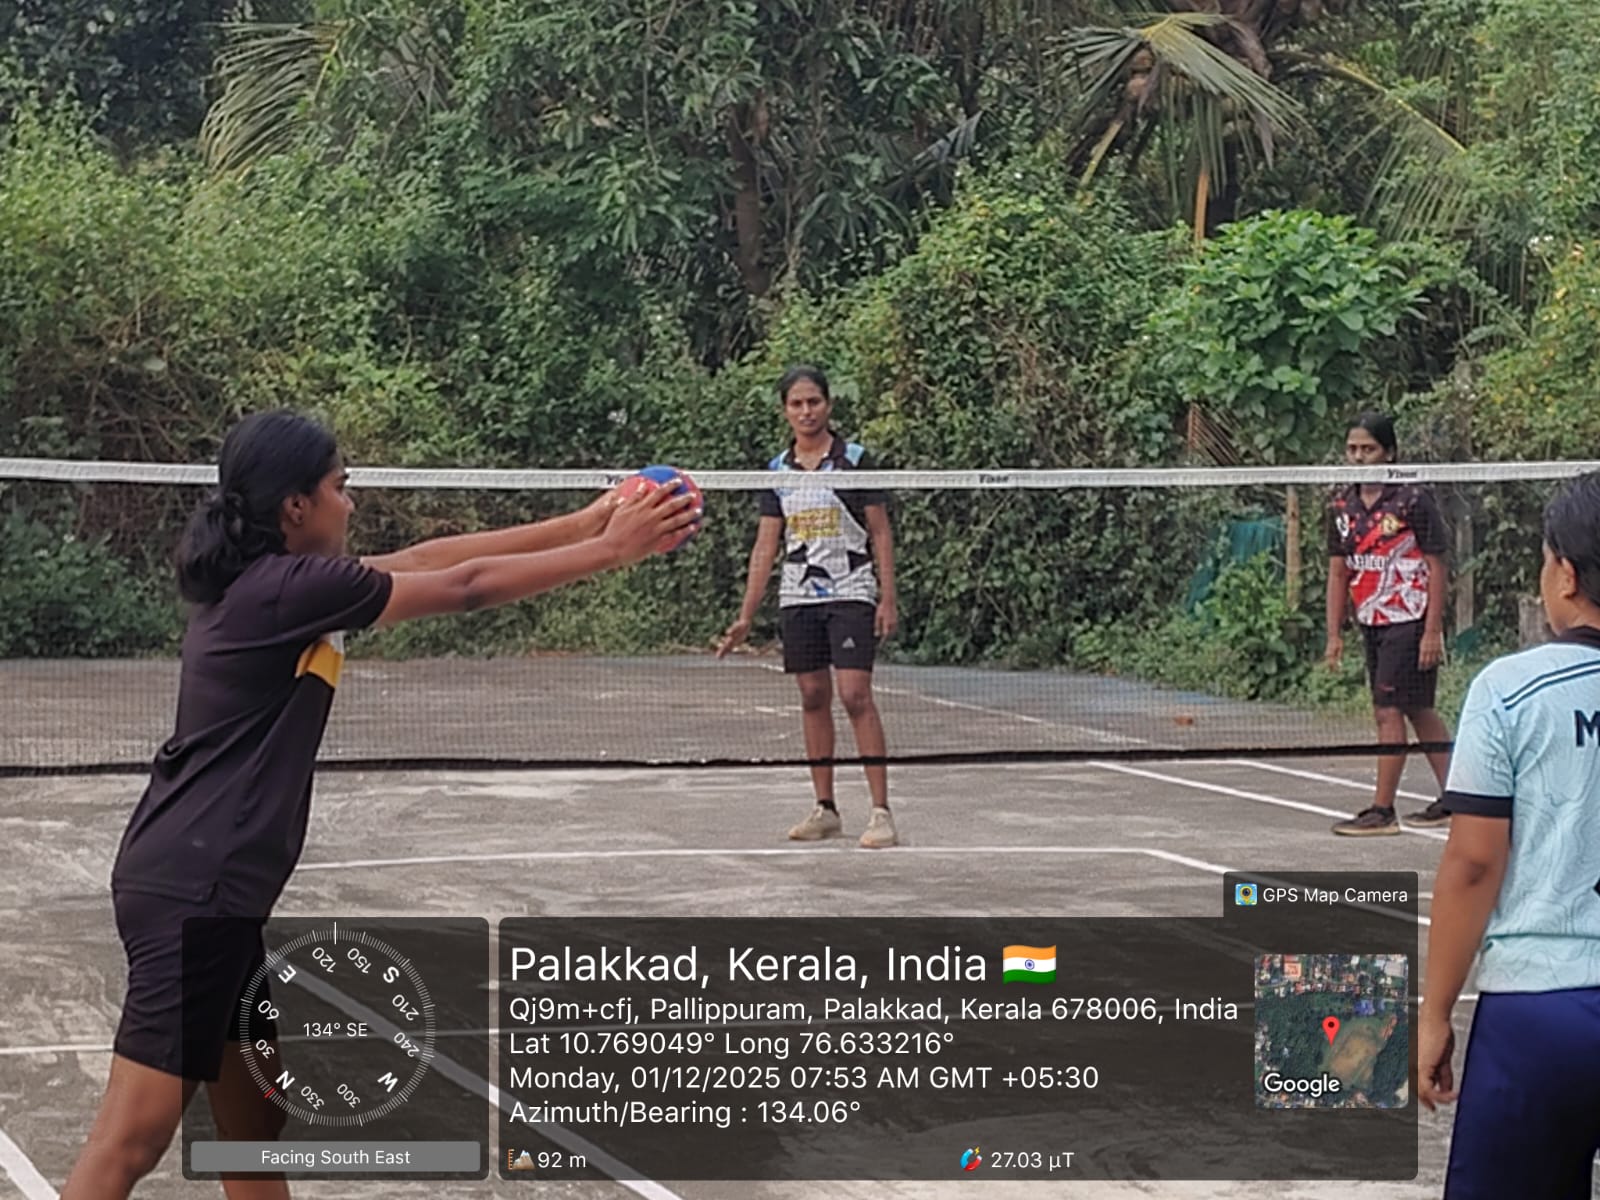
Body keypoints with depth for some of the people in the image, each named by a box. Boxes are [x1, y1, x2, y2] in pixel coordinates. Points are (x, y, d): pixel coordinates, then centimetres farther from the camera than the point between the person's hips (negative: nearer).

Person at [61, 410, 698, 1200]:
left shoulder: (265, 579, 12)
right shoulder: (290, 585, -14)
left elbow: (423, 560, 18)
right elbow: (465, 588, -9)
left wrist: (582, 524, 19)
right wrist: (609, 550, 2)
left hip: (203, 883, 10)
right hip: (192, 890, -10)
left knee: (254, 1124, 15)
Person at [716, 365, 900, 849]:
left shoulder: (855, 460, -2)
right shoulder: (778, 471, 8)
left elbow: (880, 532, 0)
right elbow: (766, 544, 9)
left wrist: (888, 597, -8)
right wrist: (746, 616, 5)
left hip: (851, 595, -4)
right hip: (797, 597, 4)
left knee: (856, 695, -13)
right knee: (813, 699, 5)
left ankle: (882, 812, -12)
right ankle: (825, 809, 13)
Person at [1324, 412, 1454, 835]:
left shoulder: (1413, 499, -11)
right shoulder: (1343, 505, 7)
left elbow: (1436, 566, -11)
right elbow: (1338, 571, 10)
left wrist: (1433, 630, -16)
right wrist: (1334, 634, 6)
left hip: (1410, 621, -7)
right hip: (1372, 622, 7)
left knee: (1389, 710, -8)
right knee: (1418, 710, 12)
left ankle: (1382, 810, -3)